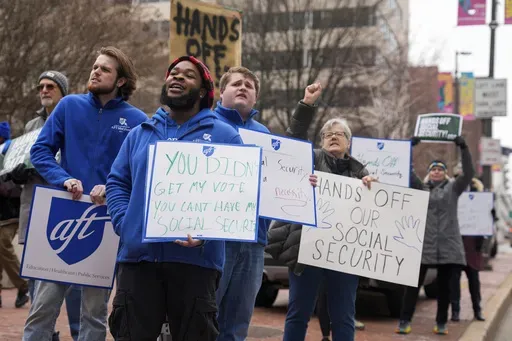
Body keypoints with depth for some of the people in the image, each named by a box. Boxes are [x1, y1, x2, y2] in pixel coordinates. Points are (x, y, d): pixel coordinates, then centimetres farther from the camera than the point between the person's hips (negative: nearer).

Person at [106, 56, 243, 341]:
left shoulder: (224, 135, 6)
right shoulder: (139, 134, 18)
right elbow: (117, 184, 15)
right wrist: (124, 225, -3)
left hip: (196, 259, -2)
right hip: (138, 256, 3)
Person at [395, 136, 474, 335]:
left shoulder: (453, 188, 8)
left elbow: (469, 174, -4)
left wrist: (463, 148, -9)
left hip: (447, 245, 0)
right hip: (423, 244, 0)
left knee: (444, 285, 7)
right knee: (414, 283, -2)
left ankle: (441, 323, 16)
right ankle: (405, 321, 1)